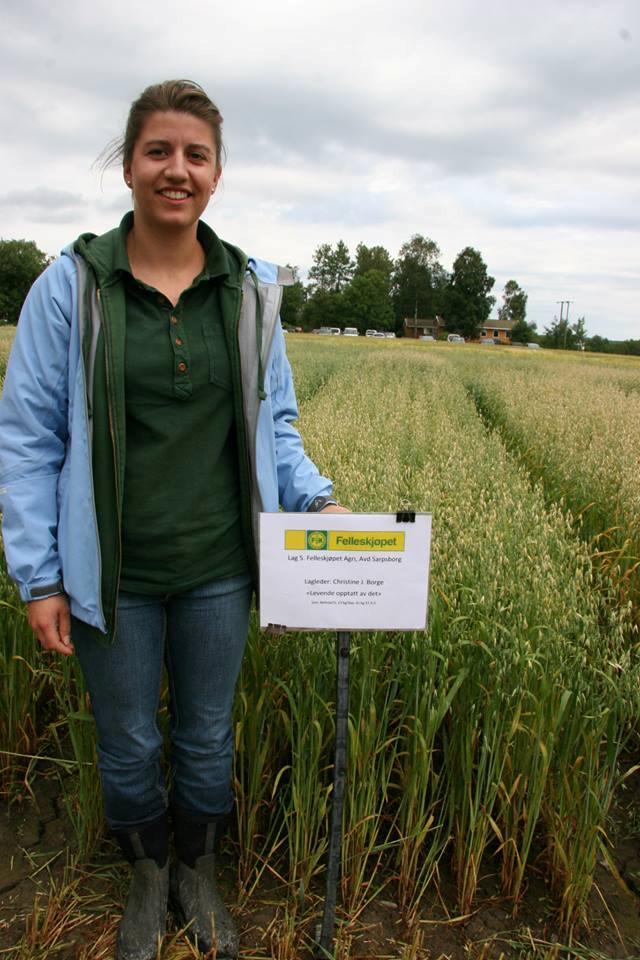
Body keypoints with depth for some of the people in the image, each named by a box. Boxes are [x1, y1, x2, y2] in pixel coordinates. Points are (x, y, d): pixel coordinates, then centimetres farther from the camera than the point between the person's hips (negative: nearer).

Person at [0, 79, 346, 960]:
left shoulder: (251, 291, 0)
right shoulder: (71, 285, -7)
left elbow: (274, 424, 8)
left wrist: (317, 500, -7)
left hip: (218, 568, 2)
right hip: (112, 574, -1)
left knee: (208, 738, 19)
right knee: (129, 746, 18)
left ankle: (199, 873, 47)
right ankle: (147, 875, 48)